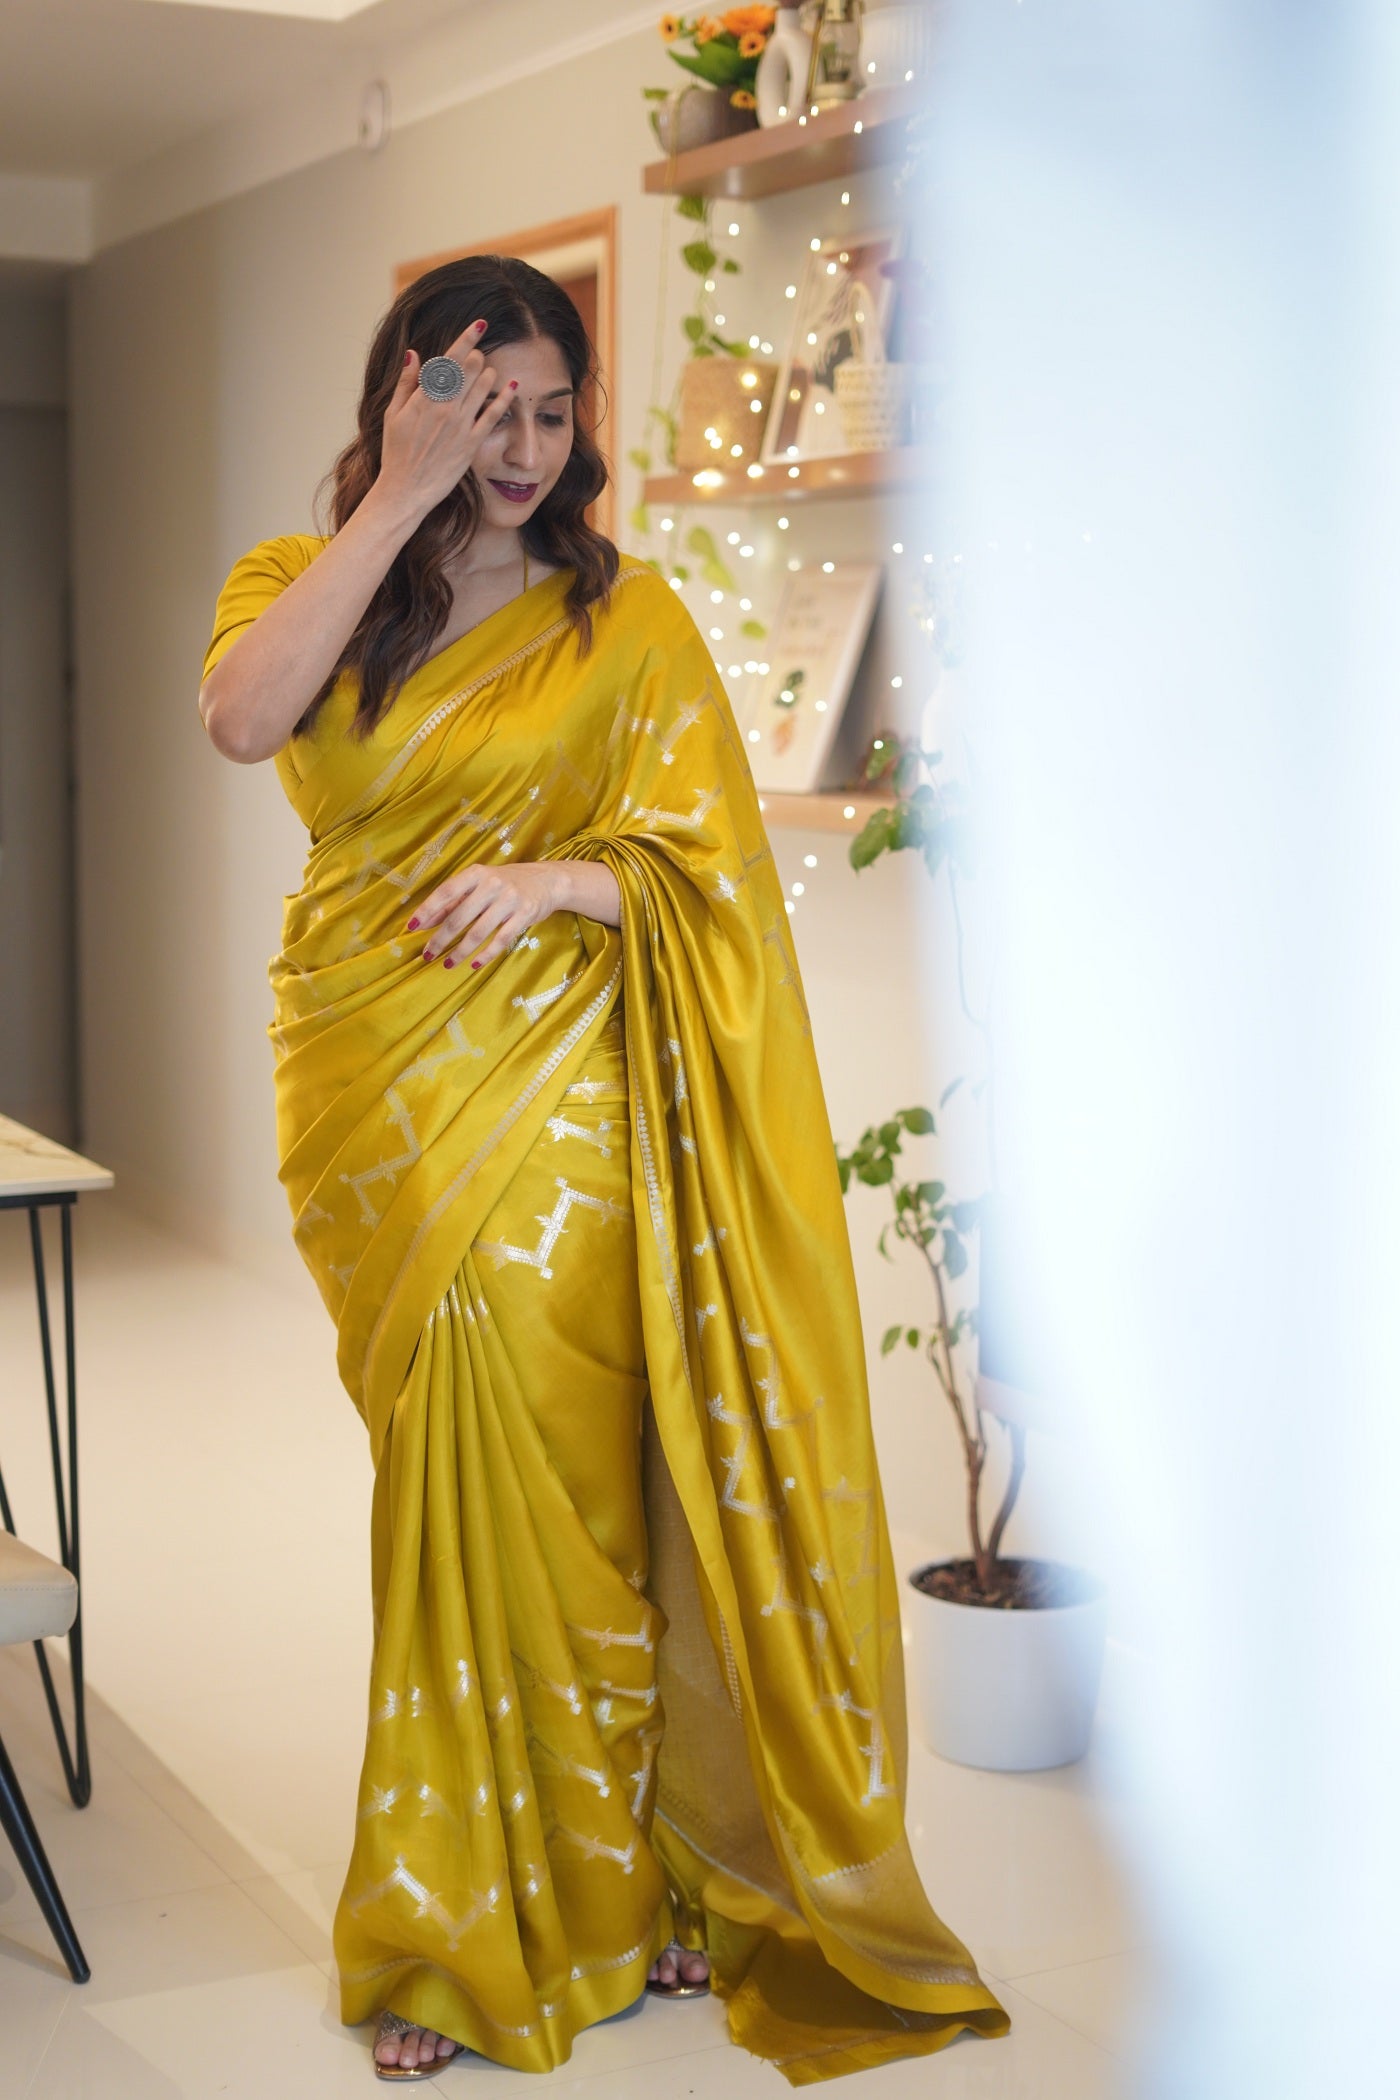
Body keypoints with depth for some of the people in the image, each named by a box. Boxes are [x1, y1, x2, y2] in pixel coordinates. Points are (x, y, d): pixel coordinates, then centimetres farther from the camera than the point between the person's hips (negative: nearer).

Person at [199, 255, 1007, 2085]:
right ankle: (460, 1922, 19)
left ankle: (586, 1890, 15)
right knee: (444, 1469, 7)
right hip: (370, 1096, 2)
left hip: (549, 1105, -2)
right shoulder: (301, 584, 8)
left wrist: (555, 879, -19)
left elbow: (709, 862, 0)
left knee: (525, 1477, -3)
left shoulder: (626, 620, 3)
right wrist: (399, 497, -15)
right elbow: (243, 719, -15)